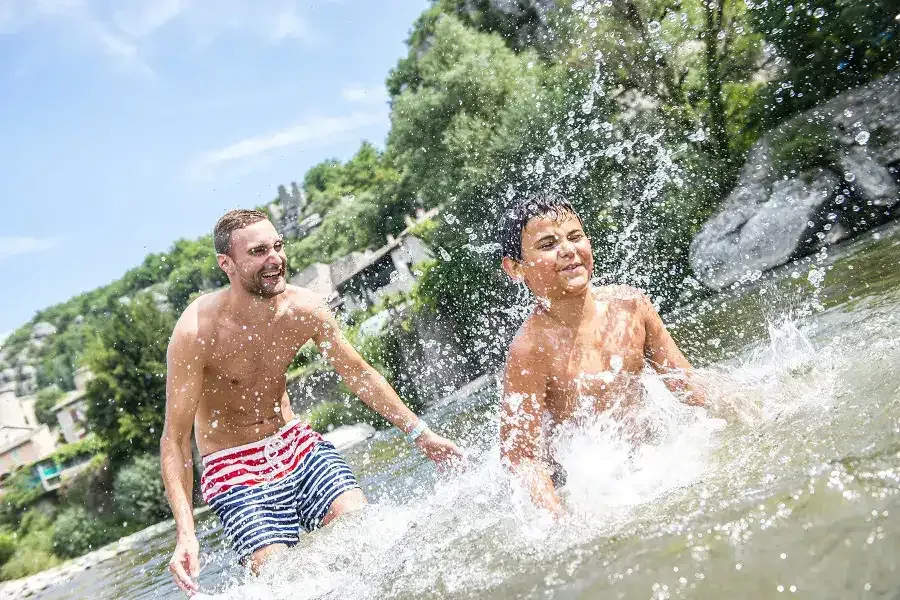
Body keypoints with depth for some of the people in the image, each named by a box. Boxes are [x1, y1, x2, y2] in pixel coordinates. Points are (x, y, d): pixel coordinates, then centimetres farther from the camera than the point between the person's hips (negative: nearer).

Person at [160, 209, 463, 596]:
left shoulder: (305, 309, -11)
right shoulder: (196, 332, -24)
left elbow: (358, 373, 3)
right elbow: (175, 439, -20)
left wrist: (420, 434, 1)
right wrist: (185, 533, -29)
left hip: (296, 443, 4)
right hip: (234, 468, -4)